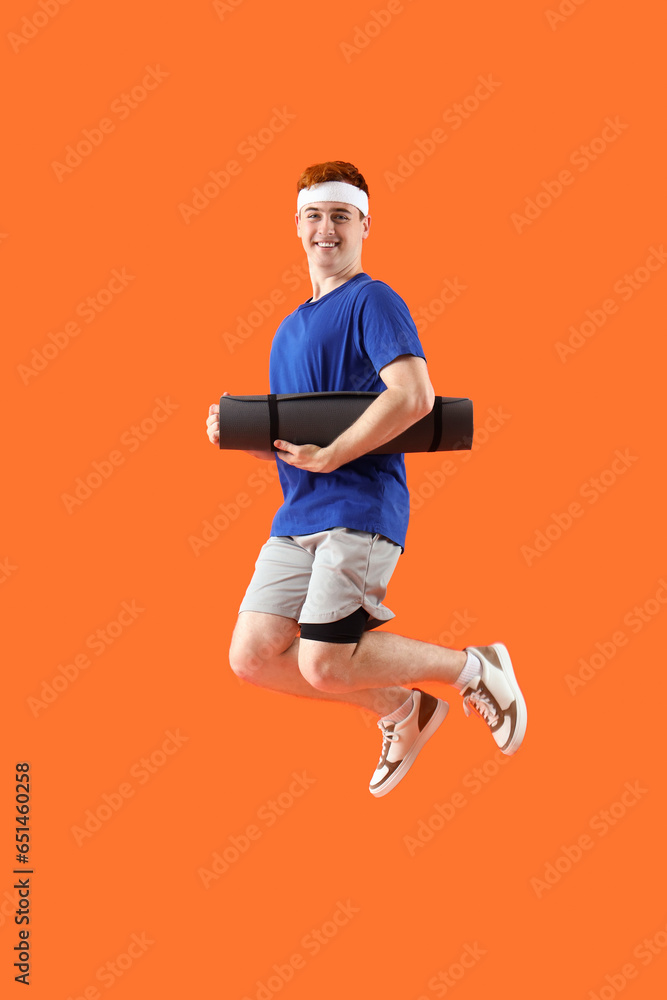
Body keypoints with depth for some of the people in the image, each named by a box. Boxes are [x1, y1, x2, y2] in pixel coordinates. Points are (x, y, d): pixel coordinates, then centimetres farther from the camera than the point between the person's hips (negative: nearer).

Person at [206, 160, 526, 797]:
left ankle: (473, 669, 7)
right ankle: (400, 709, 17)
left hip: (360, 509, -8)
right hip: (296, 516, 8)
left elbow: (414, 395, -20)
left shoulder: (372, 301, -3)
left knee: (324, 665, -16)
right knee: (253, 656, -2)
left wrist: (328, 458, -18)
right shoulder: (290, 328, 22)